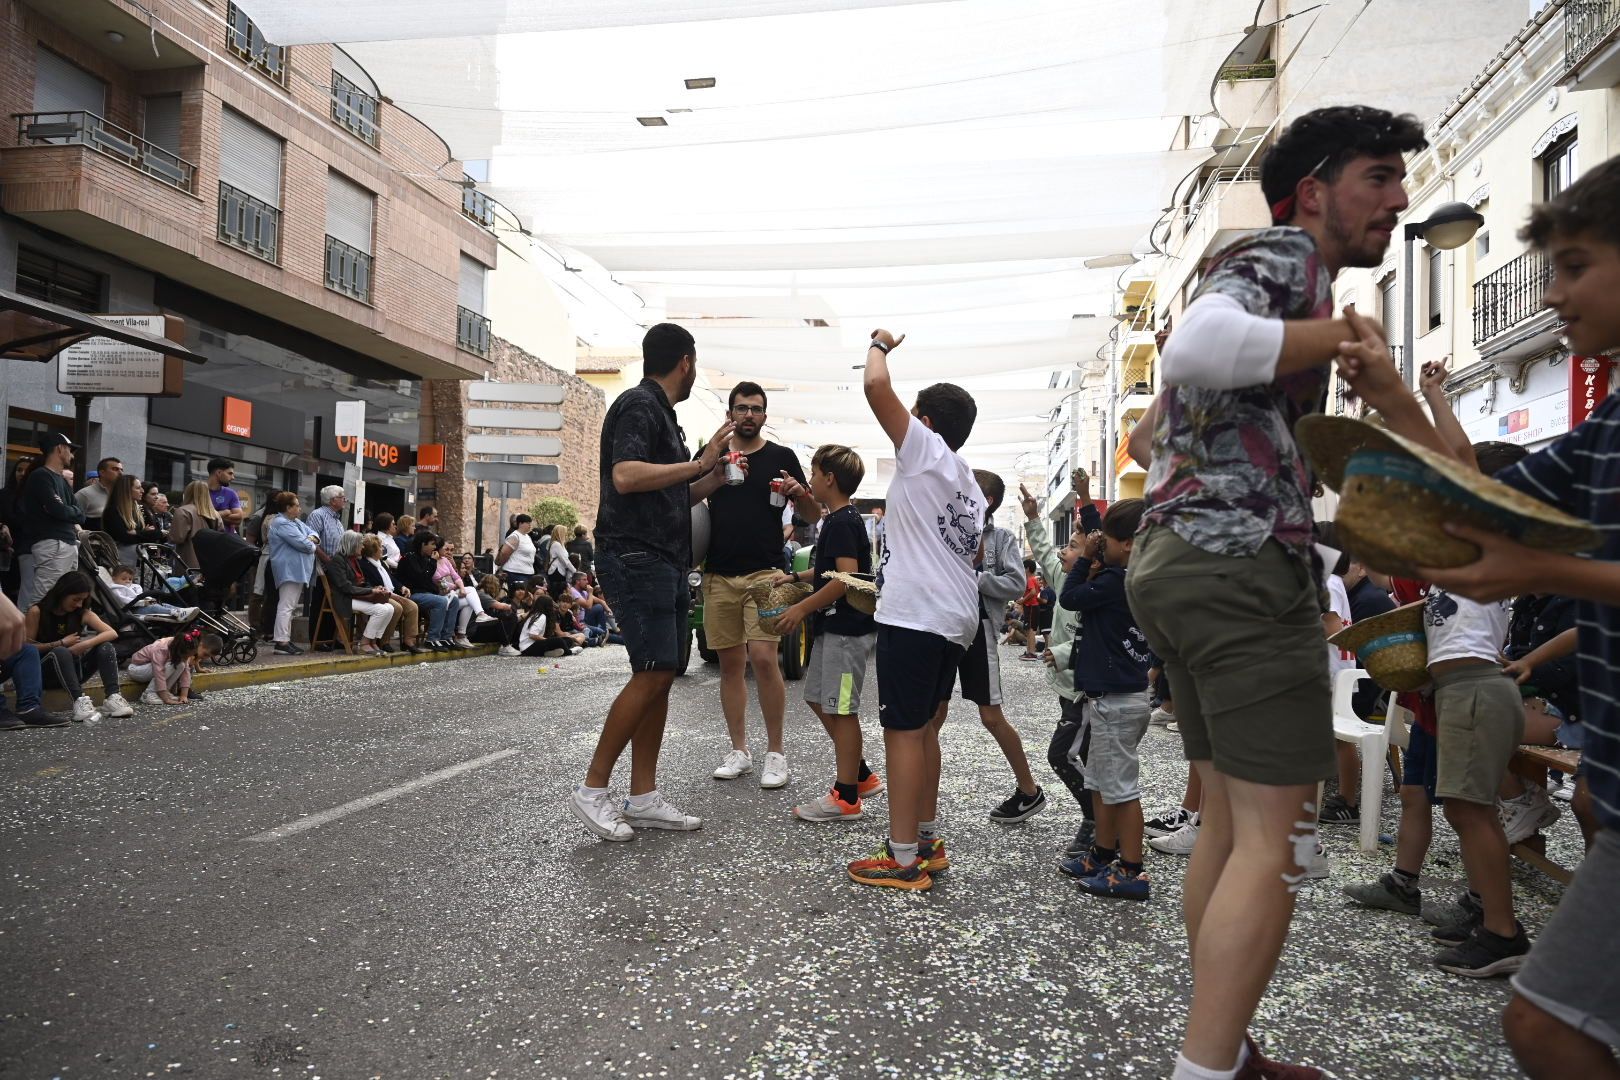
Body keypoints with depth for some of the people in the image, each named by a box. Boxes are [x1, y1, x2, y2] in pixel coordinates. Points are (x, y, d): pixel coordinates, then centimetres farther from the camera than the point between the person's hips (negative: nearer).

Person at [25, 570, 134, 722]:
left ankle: (112, 698, -36)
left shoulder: (83, 613, 1)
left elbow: (112, 633, -13)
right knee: (61, 652, -35)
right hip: (45, 672, -4)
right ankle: (79, 701, -50)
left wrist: (85, 644, -27)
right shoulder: (37, 612, -7)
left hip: (73, 669, 4)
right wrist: (61, 643, -18)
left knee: (105, 647, -20)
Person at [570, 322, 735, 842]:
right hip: (637, 558, -10)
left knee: (661, 678, 7)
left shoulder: (660, 411, 22)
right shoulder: (639, 404, -7)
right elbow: (625, 477, -24)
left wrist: (714, 478, 20)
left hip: (666, 562, 10)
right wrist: (699, 464, -19)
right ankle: (592, 788, -5)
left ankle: (643, 797, 11)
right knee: (652, 675, -14)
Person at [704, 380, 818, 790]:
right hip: (718, 575, 3)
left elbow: (813, 515, 7)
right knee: (730, 662, 7)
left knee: (763, 658, -13)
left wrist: (800, 493, -14)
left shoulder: (780, 457, 6)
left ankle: (776, 752, -1)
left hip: (764, 573, -3)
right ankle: (739, 750, 17)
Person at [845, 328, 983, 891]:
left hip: (915, 613, -9)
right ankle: (927, 840, 25)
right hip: (957, 617, 9)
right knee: (923, 726, 17)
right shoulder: (971, 485, 21)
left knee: (902, 729, -6)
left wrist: (879, 345, 4)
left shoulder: (925, 450, -5)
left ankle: (903, 859, -3)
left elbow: (876, 386, -15)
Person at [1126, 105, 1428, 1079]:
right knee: (1276, 836, -9)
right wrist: (1344, 335, -16)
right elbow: (1199, 346, -28)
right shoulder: (1287, 257, -5)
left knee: (1231, 821, 14)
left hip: (1180, 559, 11)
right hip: (1242, 561, -11)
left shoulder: (1261, 271, 27)